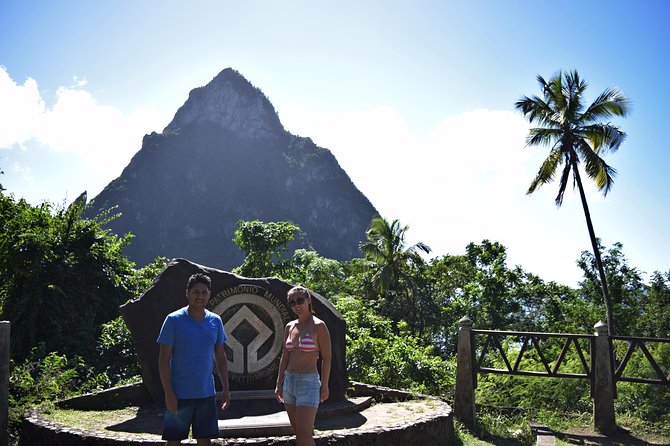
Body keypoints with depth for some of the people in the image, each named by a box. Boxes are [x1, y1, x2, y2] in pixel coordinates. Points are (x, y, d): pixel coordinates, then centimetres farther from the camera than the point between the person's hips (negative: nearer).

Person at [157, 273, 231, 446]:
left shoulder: (215, 321, 5)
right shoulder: (174, 320, -9)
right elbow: (164, 359, -9)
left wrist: (226, 389, 7)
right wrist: (168, 393, -14)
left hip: (207, 393, 4)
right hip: (179, 394, -4)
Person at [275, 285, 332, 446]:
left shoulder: (318, 326, -9)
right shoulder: (289, 327, 8)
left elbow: (326, 358, -8)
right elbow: (285, 357, 13)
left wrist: (324, 386, -9)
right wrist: (279, 384, 11)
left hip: (308, 382, -6)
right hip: (289, 381, 6)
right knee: (298, 433, 12)